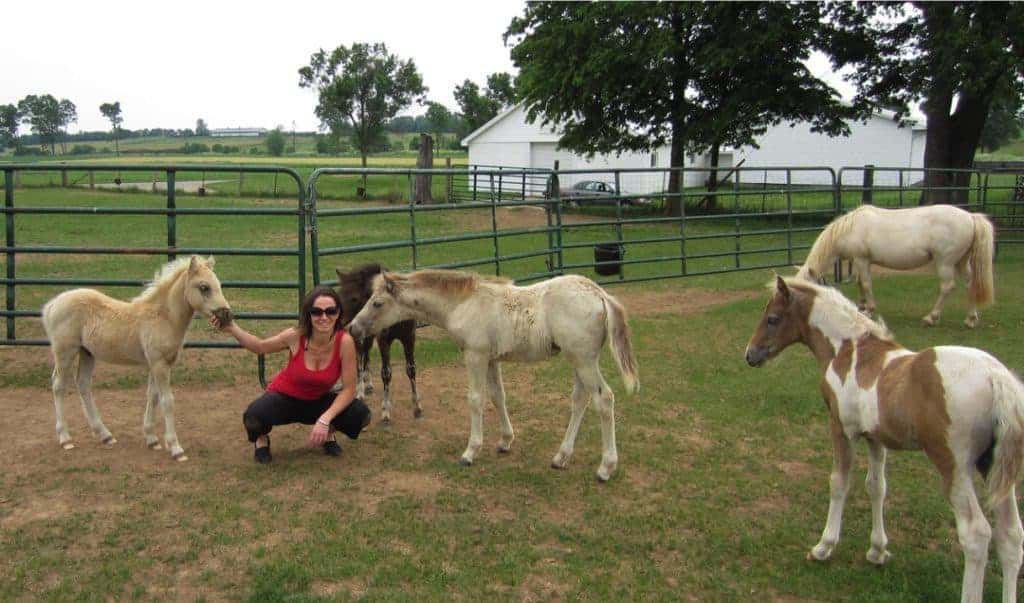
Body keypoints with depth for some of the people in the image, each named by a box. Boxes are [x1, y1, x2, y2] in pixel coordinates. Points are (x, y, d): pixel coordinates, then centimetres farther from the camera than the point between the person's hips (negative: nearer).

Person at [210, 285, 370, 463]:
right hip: (284, 397, -1)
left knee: (361, 415, -25)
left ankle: (327, 433, 9)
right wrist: (232, 328, -18)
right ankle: (262, 439, 5)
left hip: (318, 401, 1)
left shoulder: (345, 341, -27)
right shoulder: (295, 336, -24)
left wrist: (325, 419, -33)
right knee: (254, 417, -34)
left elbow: (349, 389, -21)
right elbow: (260, 347, -3)